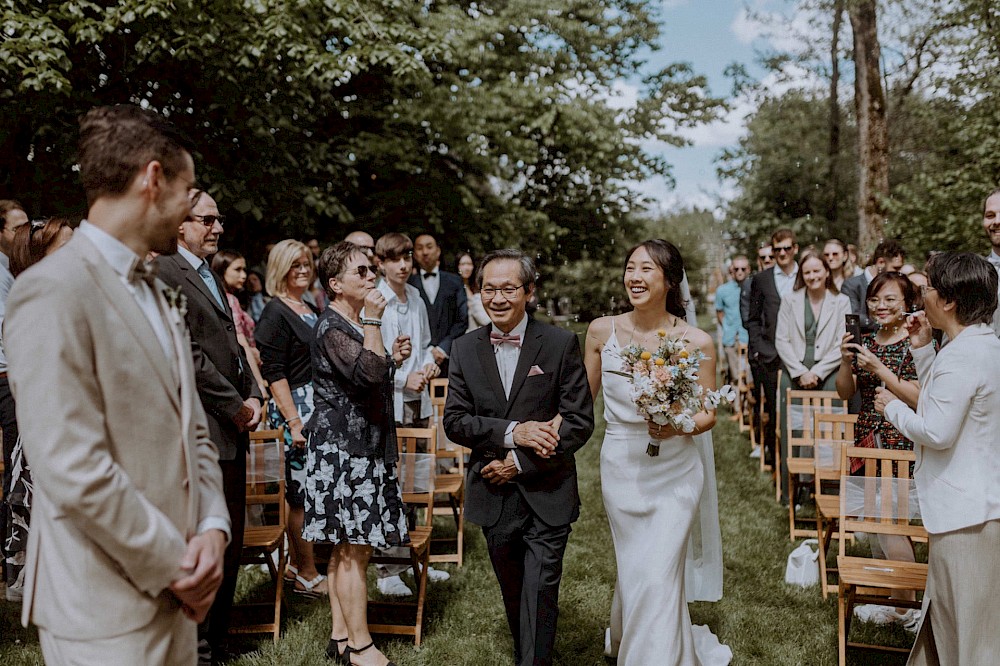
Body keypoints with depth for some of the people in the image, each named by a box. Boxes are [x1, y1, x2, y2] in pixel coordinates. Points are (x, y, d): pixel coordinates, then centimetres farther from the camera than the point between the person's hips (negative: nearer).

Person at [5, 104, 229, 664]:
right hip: (108, 607, -7)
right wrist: (176, 565, -13)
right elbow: (75, 474, -21)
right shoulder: (53, 292, -15)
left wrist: (213, 528, -2)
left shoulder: (161, 296, 13)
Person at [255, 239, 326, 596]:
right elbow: (274, 373, -15)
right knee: (303, 492, -3)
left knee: (302, 492, 12)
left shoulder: (312, 311, 16)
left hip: (320, 407, 8)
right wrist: (295, 422, -19)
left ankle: (295, 566, 22)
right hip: (296, 408, -8)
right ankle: (308, 576, 6)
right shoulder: (275, 314, -9)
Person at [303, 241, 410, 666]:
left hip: (363, 446, 10)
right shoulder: (331, 327, -15)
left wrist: (393, 358, 12)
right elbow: (369, 371, -30)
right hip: (343, 448, -10)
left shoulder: (355, 323, 16)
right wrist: (373, 320, -21)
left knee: (346, 549, 14)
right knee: (354, 550, -4)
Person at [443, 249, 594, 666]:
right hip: (494, 495, 3)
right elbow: (454, 421, -3)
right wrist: (511, 432, -19)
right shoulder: (465, 349, 3)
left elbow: (580, 422, -9)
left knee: (539, 596, -3)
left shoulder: (561, 344, -6)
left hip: (547, 495, -3)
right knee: (513, 596, 17)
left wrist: (521, 463, -14)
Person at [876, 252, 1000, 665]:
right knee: (946, 612, 21)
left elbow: (936, 432, -25)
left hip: (966, 509, -10)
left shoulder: (961, 355, -22)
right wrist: (922, 349, 12)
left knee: (966, 622, 3)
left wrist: (893, 407, -8)